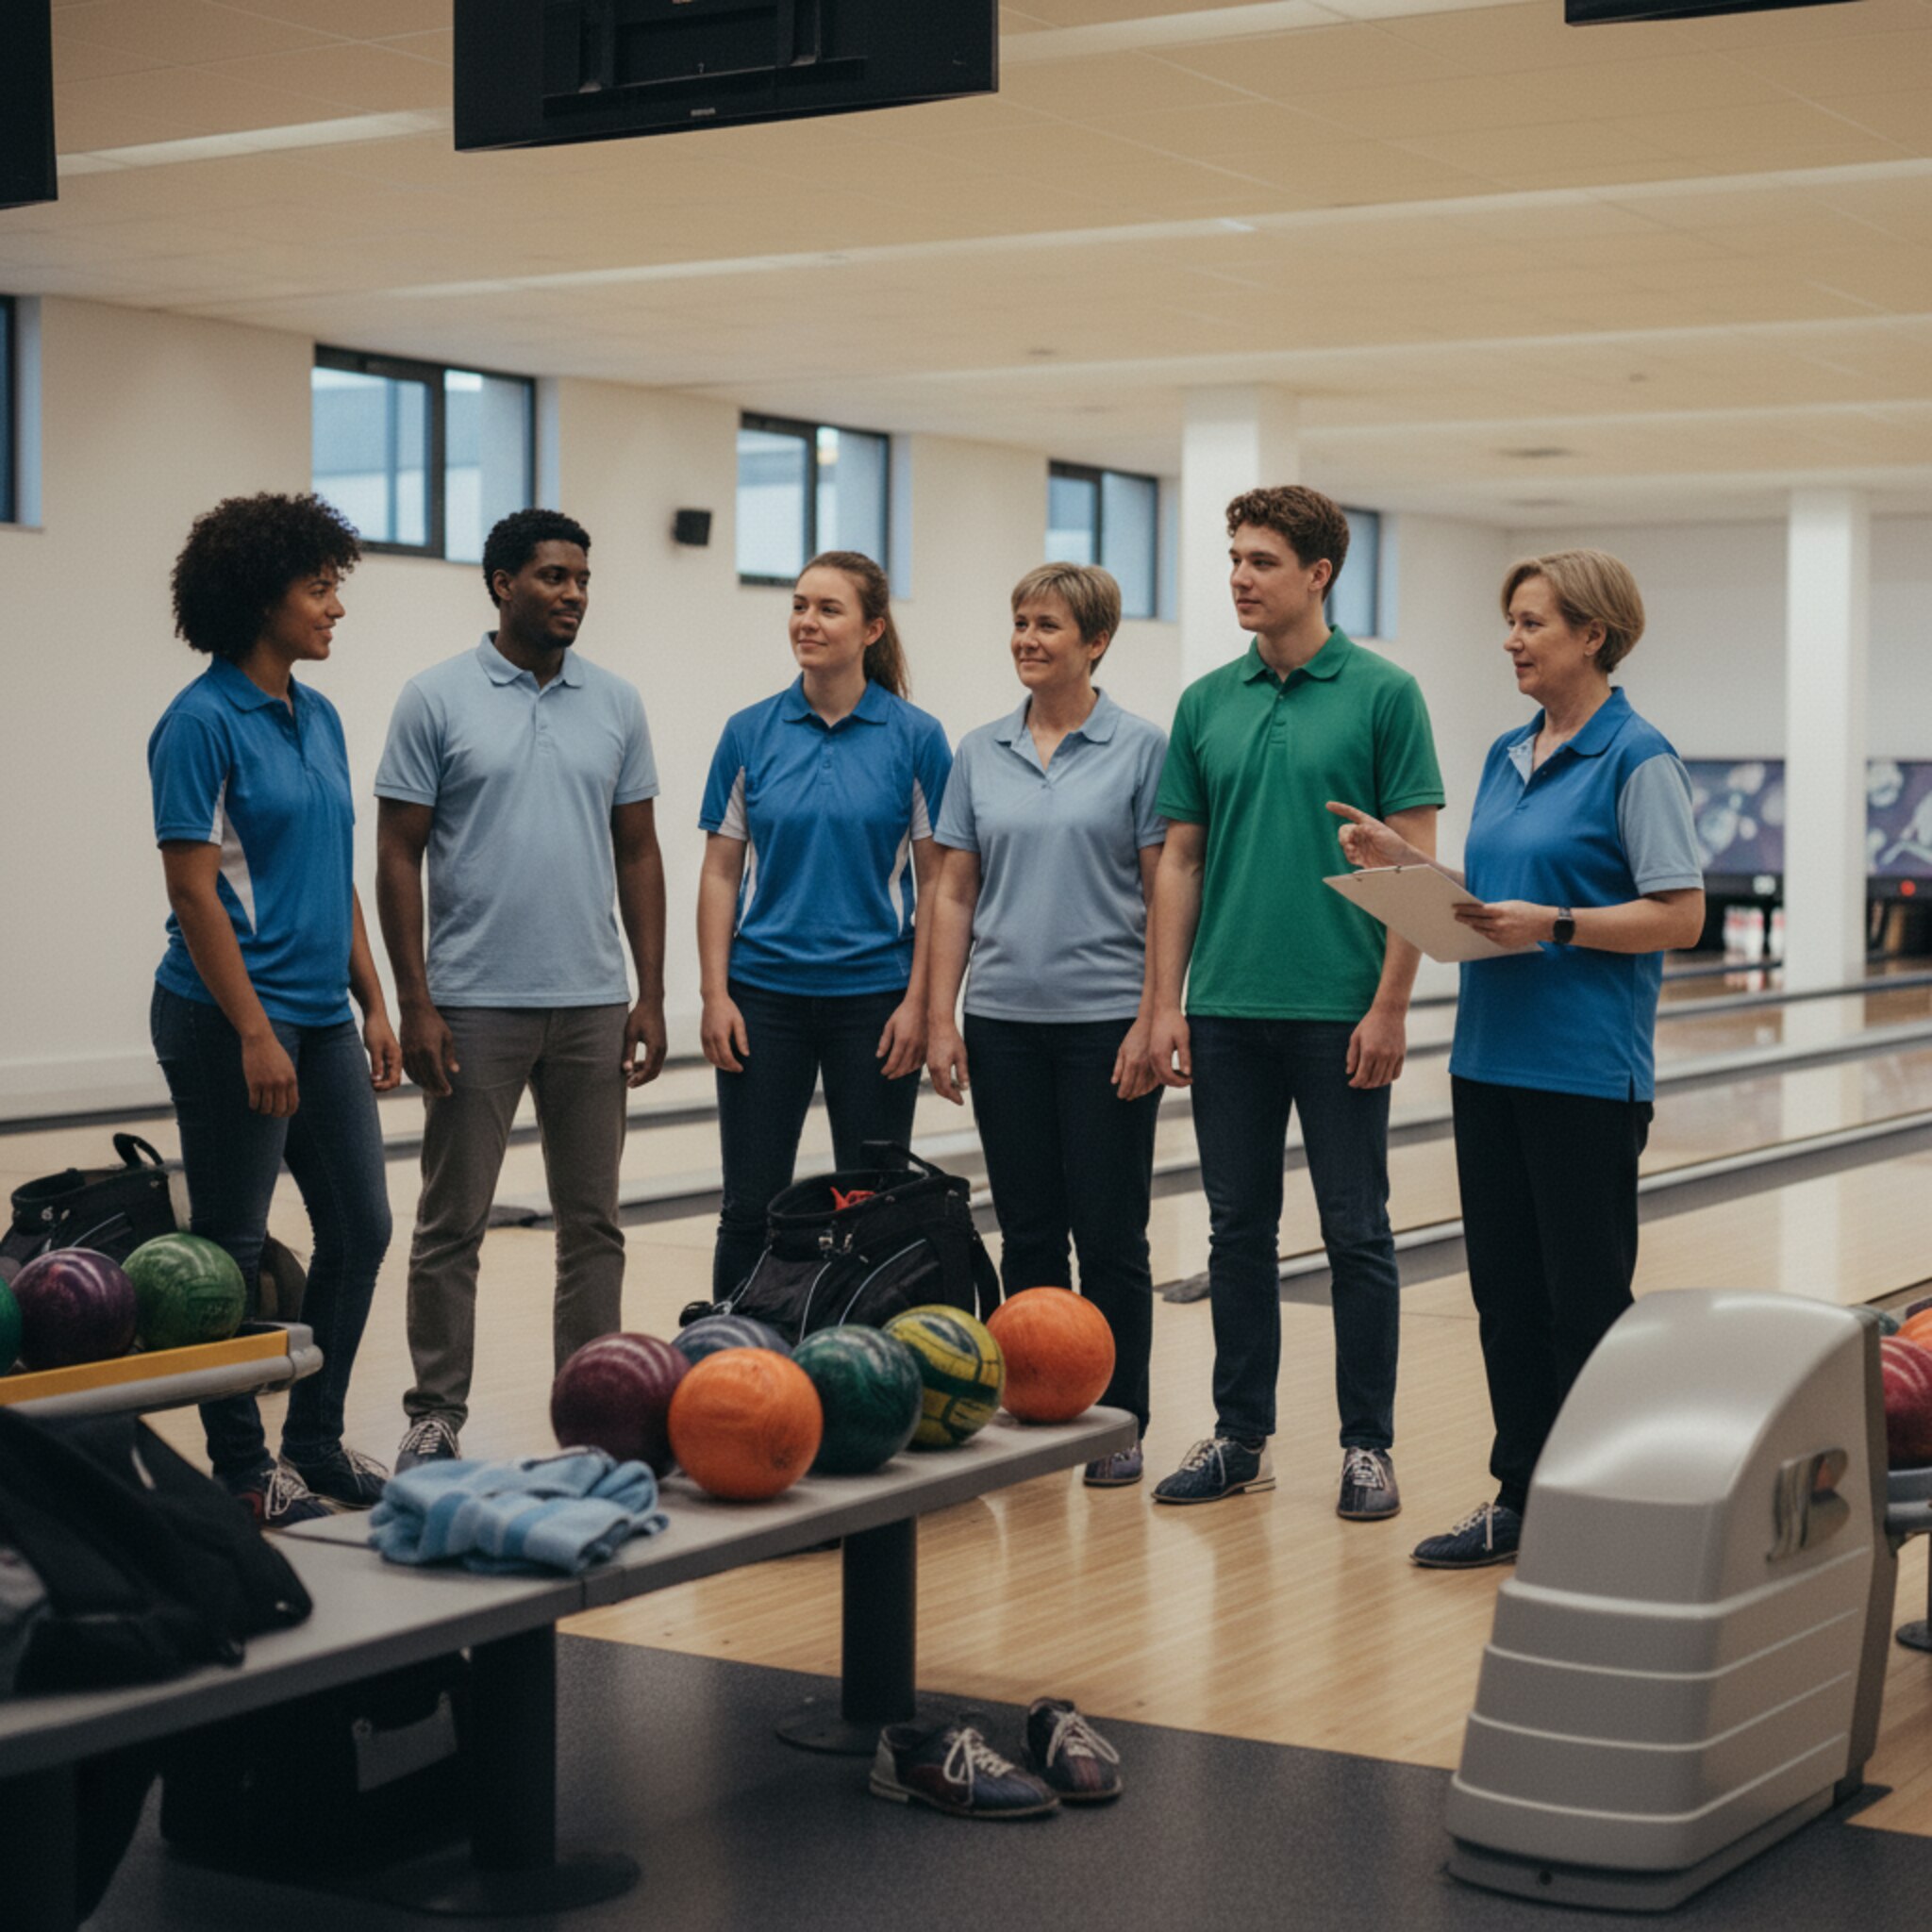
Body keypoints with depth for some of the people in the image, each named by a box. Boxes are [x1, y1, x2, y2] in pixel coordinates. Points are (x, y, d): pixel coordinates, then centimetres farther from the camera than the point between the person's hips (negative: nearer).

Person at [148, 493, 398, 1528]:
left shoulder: (318, 716, 12)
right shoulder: (202, 723, -12)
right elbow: (193, 888, -16)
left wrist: (372, 1002, 13)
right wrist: (255, 1033, -19)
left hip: (323, 1018, 8)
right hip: (231, 1018, -8)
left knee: (360, 1227, 10)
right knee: (232, 1248, 2)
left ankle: (315, 1440, 24)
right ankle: (240, 1468, 13)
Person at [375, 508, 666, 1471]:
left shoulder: (616, 703, 8)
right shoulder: (436, 699, -3)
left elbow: (637, 852, 10)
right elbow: (398, 856, -4)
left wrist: (650, 996, 3)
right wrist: (415, 1004, -10)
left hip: (593, 1003, 4)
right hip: (474, 1003, -3)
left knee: (592, 1221, 8)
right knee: (452, 1222, 3)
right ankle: (436, 1415, 12)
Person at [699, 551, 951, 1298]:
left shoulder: (915, 738, -2)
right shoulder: (750, 733, 3)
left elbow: (939, 882, -1)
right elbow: (720, 874, 5)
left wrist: (918, 1002, -7)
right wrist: (715, 994, -3)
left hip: (872, 994, -1)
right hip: (765, 994, 1)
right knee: (750, 1207, 4)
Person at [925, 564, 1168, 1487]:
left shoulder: (1141, 748, -3)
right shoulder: (979, 753, 8)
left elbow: (1165, 895, -5)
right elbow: (955, 892, 9)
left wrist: (1152, 1021, -11)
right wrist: (940, 1016, 2)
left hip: (1105, 1021, -4)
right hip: (1005, 1021, 4)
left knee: (1108, 1235, 1)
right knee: (1027, 1232, 9)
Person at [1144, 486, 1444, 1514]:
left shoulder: (1383, 695, -4)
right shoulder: (1206, 704, 8)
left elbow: (1412, 859, -7)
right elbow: (1180, 859, 9)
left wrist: (1389, 1005, -13)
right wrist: (1165, 1002, 2)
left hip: (1338, 1012, -4)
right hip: (1227, 1013, 4)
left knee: (1356, 1234, 3)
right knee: (1238, 1228, 9)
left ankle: (1367, 1444, 12)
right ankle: (1240, 1436, 19)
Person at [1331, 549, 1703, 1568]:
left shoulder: (1636, 759, -10)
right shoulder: (1508, 756, 13)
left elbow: (1679, 916, -14)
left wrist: (1554, 925, -22)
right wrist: (1406, 861, 4)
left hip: (1584, 1067, -8)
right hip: (1491, 1056, 8)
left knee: (1585, 1295, -1)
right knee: (1504, 1286, 10)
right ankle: (1521, 1497, 19)